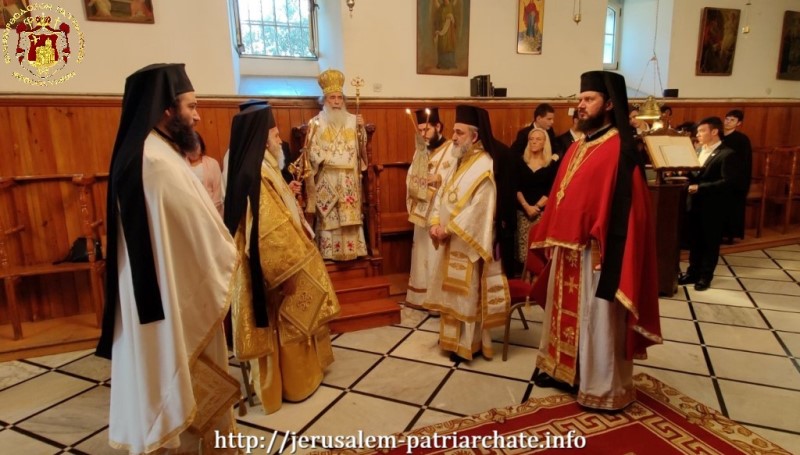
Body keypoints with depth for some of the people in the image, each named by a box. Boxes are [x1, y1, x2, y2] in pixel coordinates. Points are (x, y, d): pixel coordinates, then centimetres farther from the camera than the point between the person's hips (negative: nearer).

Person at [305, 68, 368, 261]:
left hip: (349, 179, 3)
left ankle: (351, 248, 11)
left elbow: (361, 147, 7)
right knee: (328, 216, -3)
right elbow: (312, 151, -3)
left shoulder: (352, 120, 10)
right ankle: (330, 251, 3)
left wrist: (361, 128, -7)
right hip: (327, 180, -3)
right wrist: (331, 159, -14)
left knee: (350, 214, 3)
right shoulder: (317, 122, 0)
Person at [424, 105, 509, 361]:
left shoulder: (484, 167, -16)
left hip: (467, 243, -9)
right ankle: (453, 338, 32)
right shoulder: (460, 162, 12)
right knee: (453, 292, 17)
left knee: (468, 293, 2)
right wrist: (435, 224, -6)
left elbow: (478, 209, -24)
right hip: (449, 241, 9)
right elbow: (442, 194, 9)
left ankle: (469, 344, 16)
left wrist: (449, 229, -19)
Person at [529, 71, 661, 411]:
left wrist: (604, 252, -22)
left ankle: (603, 388, 22)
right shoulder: (577, 147, 11)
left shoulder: (619, 150, -15)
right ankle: (564, 369, 36)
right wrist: (551, 238, 14)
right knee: (566, 312, 19)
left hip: (595, 252, -8)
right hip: (567, 248, 8)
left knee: (596, 319, 4)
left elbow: (622, 211, -19)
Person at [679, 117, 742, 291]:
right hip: (695, 203, 6)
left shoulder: (728, 154, -12)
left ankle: (705, 276, 19)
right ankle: (693, 272, 25)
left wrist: (700, 188, -22)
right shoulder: (699, 150, 11)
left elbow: (729, 182, -19)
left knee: (710, 242, 7)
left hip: (713, 206, -6)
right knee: (694, 240, 13)